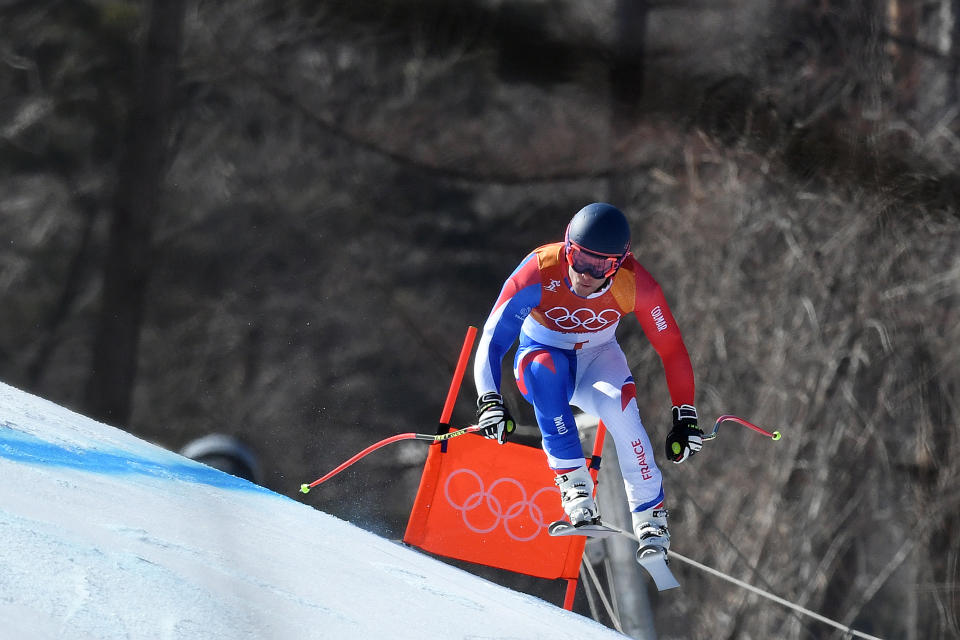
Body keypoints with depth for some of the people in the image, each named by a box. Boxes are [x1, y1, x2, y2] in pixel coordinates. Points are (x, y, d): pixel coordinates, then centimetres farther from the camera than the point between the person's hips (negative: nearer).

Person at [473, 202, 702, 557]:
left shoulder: (635, 285, -26)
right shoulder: (539, 272, -31)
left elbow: (671, 349, -15)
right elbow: (492, 340, -31)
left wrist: (685, 418, -18)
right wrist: (489, 401, -46)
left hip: (597, 358, 1)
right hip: (542, 355, -1)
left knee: (620, 406, -32)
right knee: (544, 368, -38)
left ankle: (650, 516, -18)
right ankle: (573, 482, -35)